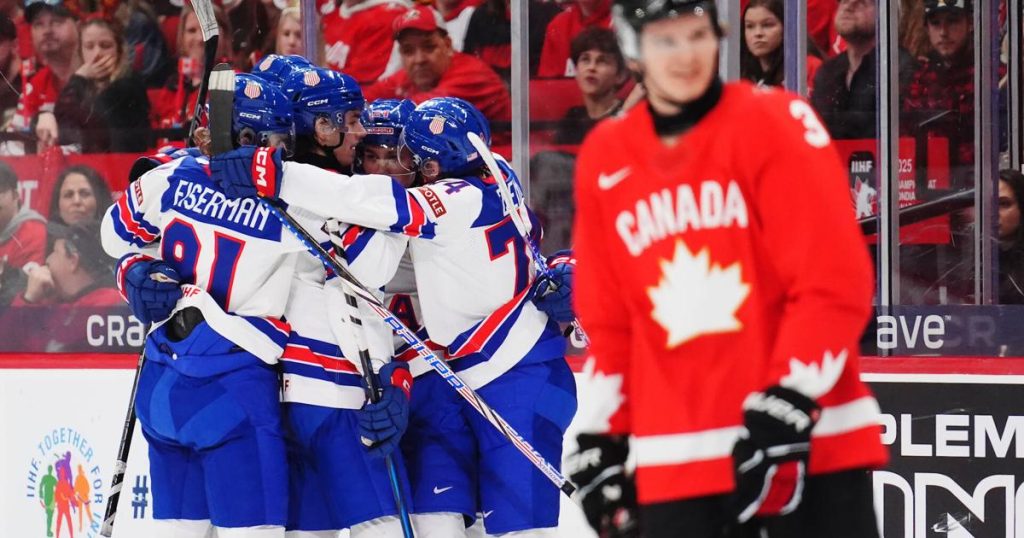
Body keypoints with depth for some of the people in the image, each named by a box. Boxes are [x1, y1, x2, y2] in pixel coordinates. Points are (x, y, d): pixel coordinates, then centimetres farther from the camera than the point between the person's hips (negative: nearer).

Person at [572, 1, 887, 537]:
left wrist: (785, 415, -17)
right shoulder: (603, 160, 8)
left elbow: (835, 286, -11)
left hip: (809, 445, -4)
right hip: (676, 462, 4)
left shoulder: (776, 125, -6)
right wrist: (602, 439, 12)